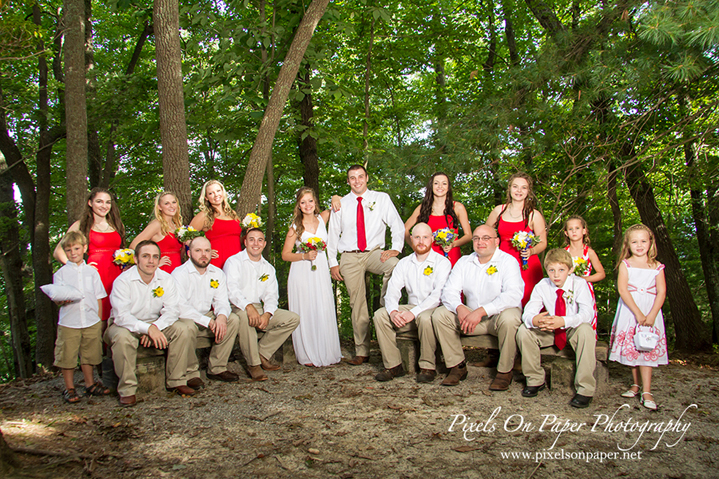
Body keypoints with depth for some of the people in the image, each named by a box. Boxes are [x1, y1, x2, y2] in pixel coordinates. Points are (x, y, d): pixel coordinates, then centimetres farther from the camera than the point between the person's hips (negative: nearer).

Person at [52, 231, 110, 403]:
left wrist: (99, 322, 8)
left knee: (89, 355, 10)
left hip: (91, 322, 2)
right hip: (68, 323, -1)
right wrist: (64, 300, -25)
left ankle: (90, 384, 25)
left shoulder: (92, 272, 8)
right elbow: (58, 300, -1)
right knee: (68, 357, 3)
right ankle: (69, 388, 17)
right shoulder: (61, 273, 3)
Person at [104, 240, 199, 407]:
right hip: (125, 325, -4)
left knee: (186, 328, -18)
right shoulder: (123, 281, -17)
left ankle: (176, 381, -9)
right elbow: (121, 316, -26)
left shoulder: (166, 280, -4)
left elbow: (172, 311, -11)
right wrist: (148, 328, -38)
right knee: (123, 337, -38)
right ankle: (127, 390, -22)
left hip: (156, 325, 4)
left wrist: (155, 327, -29)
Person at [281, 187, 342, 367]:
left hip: (321, 272, 3)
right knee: (305, 313, 0)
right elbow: (285, 254, 0)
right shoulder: (296, 227, -2)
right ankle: (307, 355, 10)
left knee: (325, 312, 2)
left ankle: (326, 353, 14)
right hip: (302, 274, -3)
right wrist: (304, 256, -14)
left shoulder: (322, 219, 5)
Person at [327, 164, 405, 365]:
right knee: (357, 304, -1)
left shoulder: (382, 198, 7)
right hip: (350, 258, 1)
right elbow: (333, 234, 14)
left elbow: (397, 225, 3)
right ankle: (362, 352, 6)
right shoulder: (340, 204, 12)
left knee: (394, 264, -36)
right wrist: (333, 263, 7)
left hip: (374, 253, -1)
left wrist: (396, 248, -13)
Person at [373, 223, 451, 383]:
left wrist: (414, 313, -28)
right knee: (380, 314, -17)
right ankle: (393, 365, -11)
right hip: (411, 308, 5)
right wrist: (393, 311, -22)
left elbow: (439, 294, -18)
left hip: (433, 309, -5)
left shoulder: (442, 262, -5)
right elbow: (392, 289, 0)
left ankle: (428, 367, -19)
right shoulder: (404, 263, 10)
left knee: (425, 317, -37)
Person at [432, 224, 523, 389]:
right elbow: (449, 291, 0)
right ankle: (458, 367, -4)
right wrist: (459, 307, -24)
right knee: (439, 314, -15)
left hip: (497, 315, -4)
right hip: (470, 316, 4)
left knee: (509, 318, -36)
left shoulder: (508, 261, -8)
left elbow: (514, 295, -23)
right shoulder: (464, 262, 7)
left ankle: (505, 372, -15)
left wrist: (482, 311, -32)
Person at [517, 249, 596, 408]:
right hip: (550, 331, 3)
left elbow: (587, 313, -31)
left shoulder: (579, 284, -17)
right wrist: (533, 320, -48)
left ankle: (585, 390, -29)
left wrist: (563, 321, -49)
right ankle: (535, 380, -3)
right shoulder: (542, 286, -10)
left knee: (585, 330, -36)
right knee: (523, 331, -21)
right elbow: (528, 312, -21)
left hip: (574, 330, -2)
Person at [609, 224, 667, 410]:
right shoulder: (625, 264, 3)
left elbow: (661, 292, -1)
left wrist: (651, 315, -14)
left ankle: (646, 392, -7)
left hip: (650, 311, 0)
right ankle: (636, 385, 19)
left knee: (647, 349, -6)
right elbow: (622, 289, -8)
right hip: (629, 310, 0)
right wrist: (638, 313, -16)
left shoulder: (657, 267, 6)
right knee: (631, 348, 4)